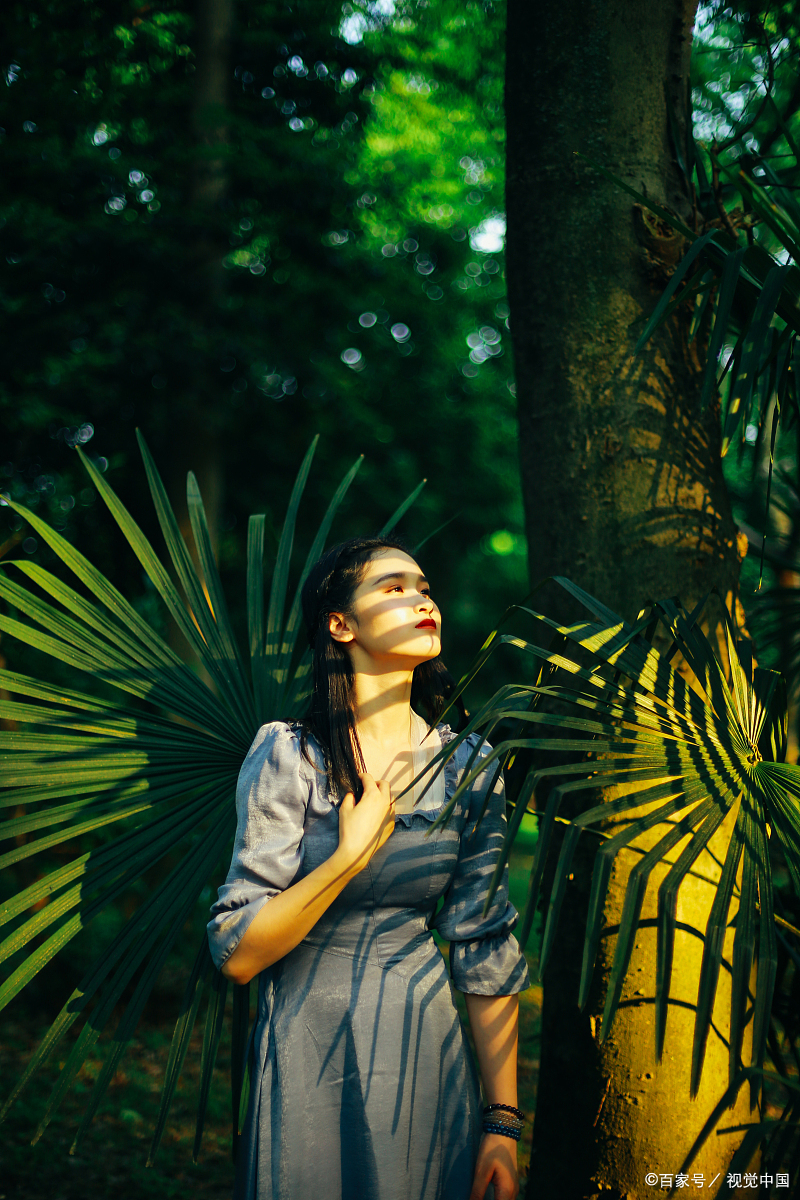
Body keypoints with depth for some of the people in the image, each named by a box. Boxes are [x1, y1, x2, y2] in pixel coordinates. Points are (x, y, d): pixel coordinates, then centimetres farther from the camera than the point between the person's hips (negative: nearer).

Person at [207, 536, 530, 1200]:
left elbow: (486, 950, 0)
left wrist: (503, 1121, -2)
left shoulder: (469, 765, 0)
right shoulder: (290, 754, -10)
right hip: (307, 1052, -2)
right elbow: (236, 954, -13)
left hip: (426, 1052, 3)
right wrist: (352, 854, -22)